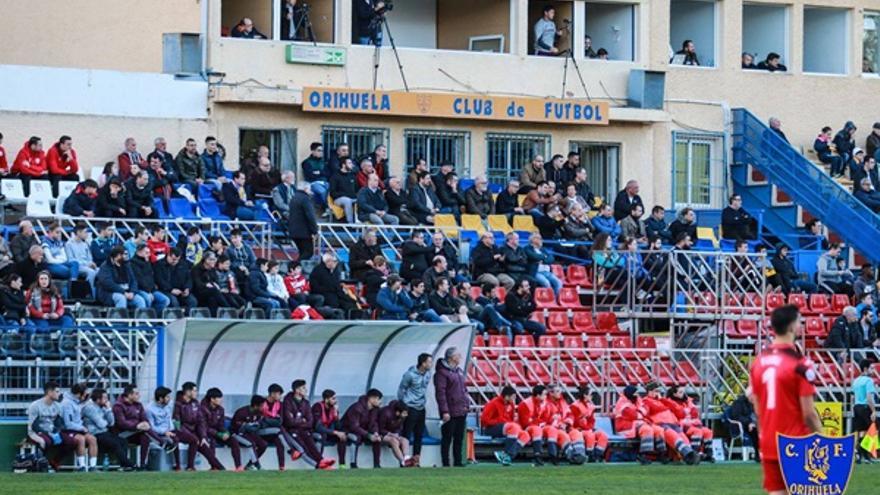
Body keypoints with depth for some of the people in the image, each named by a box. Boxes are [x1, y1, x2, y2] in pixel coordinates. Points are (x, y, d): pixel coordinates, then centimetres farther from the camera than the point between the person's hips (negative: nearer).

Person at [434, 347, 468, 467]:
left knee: (459, 439, 12)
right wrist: (444, 411, -20)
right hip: (450, 413, -8)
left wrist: (467, 404, 13)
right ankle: (446, 464, 2)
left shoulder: (459, 371, 15)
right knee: (447, 439, -2)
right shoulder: (442, 372, -12)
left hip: (461, 412, 8)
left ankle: (458, 462, 18)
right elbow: (440, 393, -16)